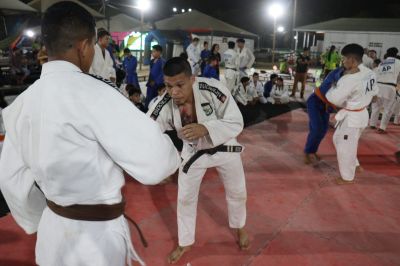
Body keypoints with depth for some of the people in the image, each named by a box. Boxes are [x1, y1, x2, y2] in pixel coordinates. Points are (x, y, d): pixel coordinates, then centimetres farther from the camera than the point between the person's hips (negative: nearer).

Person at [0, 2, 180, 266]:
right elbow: (154, 163, -29)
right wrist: (170, 154, -6)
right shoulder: (91, 92, -24)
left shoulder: (22, 102, 0)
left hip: (53, 230, 7)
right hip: (95, 237, -7)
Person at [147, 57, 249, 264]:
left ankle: (239, 228, 53)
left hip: (224, 147, -1)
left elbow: (236, 123, -28)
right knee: (185, 198, 11)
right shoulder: (165, 105, -27)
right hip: (193, 151, 1)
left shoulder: (214, 89, -33)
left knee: (237, 192, 18)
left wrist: (206, 129, -45)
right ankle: (185, 243, 38)